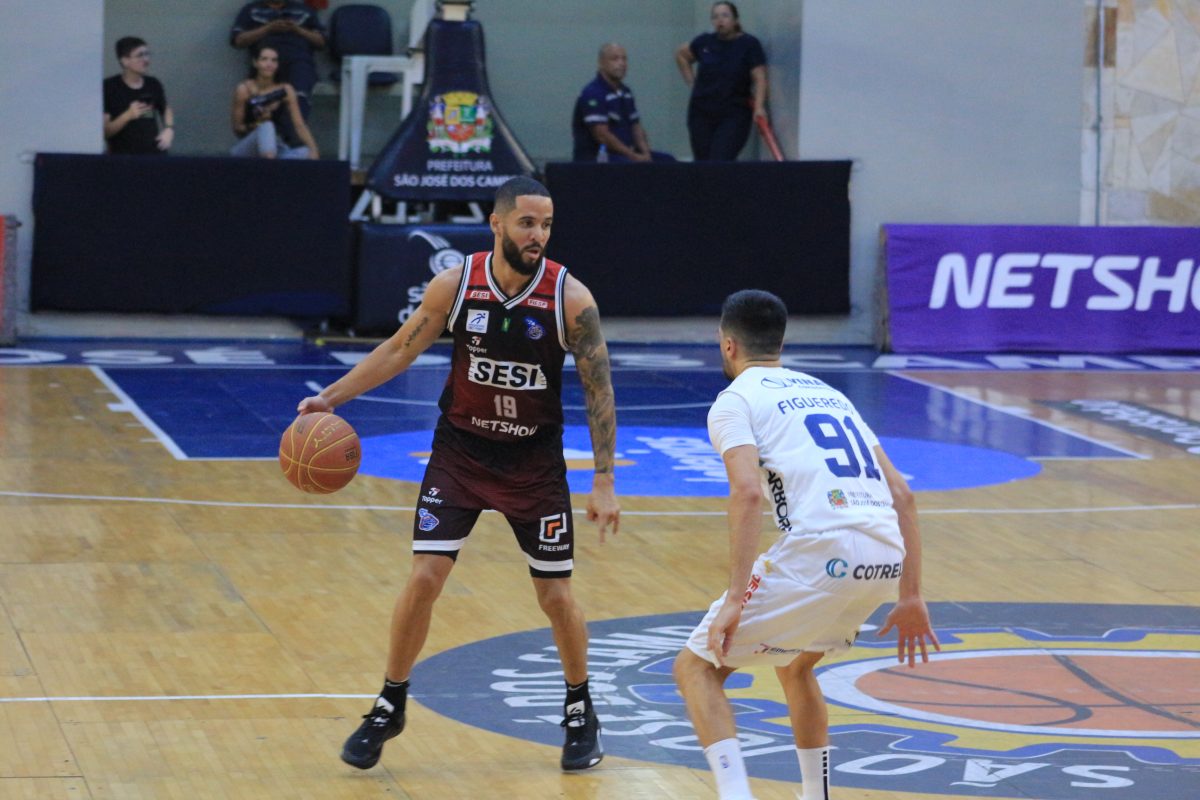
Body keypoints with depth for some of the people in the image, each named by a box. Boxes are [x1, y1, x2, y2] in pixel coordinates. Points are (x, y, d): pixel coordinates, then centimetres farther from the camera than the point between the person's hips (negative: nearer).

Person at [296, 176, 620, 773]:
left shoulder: (570, 299, -17)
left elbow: (598, 390, -11)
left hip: (535, 461, -1)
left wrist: (604, 483, -13)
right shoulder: (455, 285, -12)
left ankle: (580, 711, 26)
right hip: (460, 452, 1)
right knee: (424, 578, -7)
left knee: (556, 596, 2)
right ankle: (389, 707, 11)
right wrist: (331, 397, -5)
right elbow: (400, 349, 1)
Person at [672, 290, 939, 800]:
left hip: (821, 552, -7)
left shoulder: (736, 400, 8)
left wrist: (736, 599, -15)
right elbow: (902, 495, 21)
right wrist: (910, 597, 22)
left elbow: (747, 491, -11)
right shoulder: (830, 393, 28)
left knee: (696, 668, 8)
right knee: (794, 664, 33)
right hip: (886, 557, 7)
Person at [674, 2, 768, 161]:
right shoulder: (705, 42, 5)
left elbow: (759, 78, -12)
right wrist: (691, 81, 14)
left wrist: (759, 106, -25)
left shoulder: (749, 44, -6)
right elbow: (681, 54, 24)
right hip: (702, 112, 4)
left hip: (734, 114, -4)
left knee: (721, 160, -17)